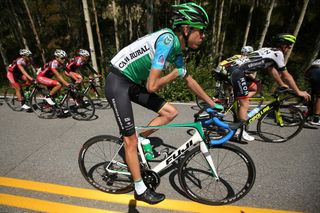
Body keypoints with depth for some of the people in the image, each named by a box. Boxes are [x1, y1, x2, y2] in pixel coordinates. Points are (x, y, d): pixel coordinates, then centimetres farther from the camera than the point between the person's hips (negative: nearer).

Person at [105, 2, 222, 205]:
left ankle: (141, 138, 17)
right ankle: (140, 189, 18)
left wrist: (213, 104, 18)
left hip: (134, 83, 8)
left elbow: (190, 80, 14)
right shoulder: (168, 40, -22)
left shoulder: (177, 49, 6)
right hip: (118, 83, -8)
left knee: (171, 112, 0)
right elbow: (152, 86, -28)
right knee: (131, 140, -2)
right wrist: (176, 73, -9)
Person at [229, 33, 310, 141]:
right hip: (237, 72, -9)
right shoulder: (277, 53, -1)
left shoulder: (268, 51, 24)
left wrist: (282, 85, 41)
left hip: (234, 68, 9)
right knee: (245, 104, -5)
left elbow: (272, 70, 33)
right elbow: (286, 76, 2)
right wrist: (299, 92, 12)